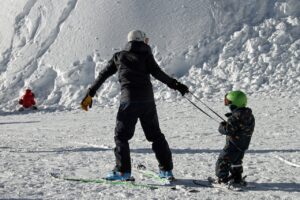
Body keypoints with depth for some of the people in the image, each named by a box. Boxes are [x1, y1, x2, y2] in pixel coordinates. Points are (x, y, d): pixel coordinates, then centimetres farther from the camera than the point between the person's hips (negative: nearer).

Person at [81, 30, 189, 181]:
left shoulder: (119, 56, 15)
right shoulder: (145, 55, 10)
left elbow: (103, 75, 15)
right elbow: (158, 73, -4)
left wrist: (90, 94, 20)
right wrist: (175, 85, 0)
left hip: (128, 100, -1)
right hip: (147, 100, 1)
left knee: (121, 135, 5)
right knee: (155, 134, 13)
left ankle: (123, 170, -3)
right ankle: (166, 169, 13)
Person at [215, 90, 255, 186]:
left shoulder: (235, 117, -26)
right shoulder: (249, 115, 3)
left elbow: (227, 130, -26)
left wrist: (221, 126, -6)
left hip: (234, 144, -9)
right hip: (243, 144, 9)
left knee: (223, 161, 1)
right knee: (236, 161, 28)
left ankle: (222, 179, -1)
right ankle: (237, 178, 37)